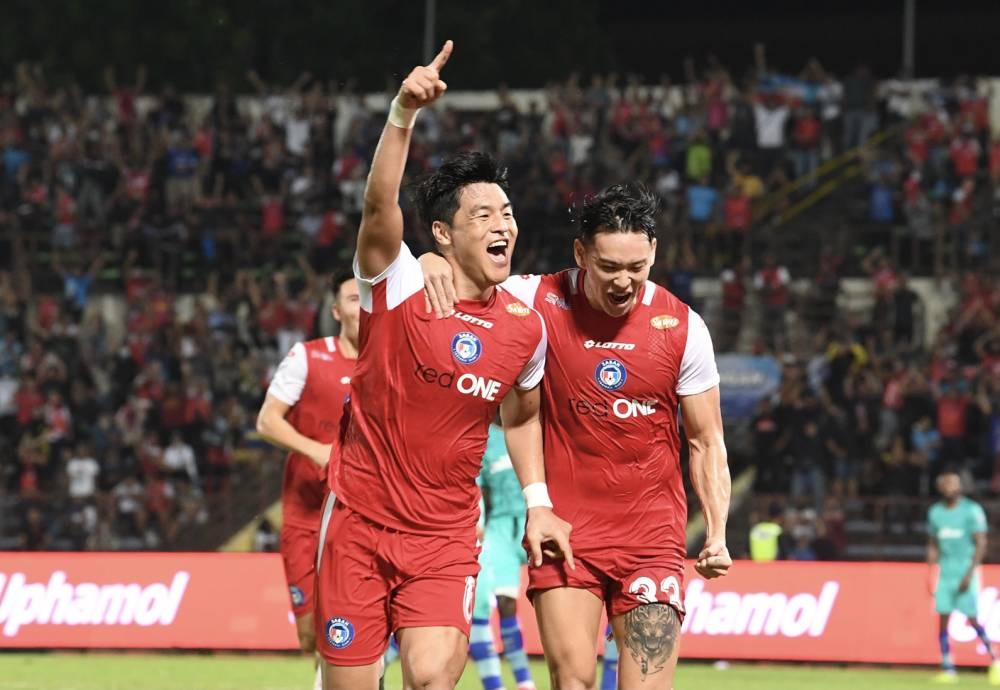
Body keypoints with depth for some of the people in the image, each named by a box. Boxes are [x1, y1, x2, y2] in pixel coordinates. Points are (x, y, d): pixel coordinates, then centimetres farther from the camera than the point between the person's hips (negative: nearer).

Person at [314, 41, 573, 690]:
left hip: (446, 538, 2)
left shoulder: (526, 327, 3)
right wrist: (404, 115, -41)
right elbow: (380, 205, -28)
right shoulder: (398, 285, -8)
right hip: (360, 524, -2)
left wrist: (537, 502, 11)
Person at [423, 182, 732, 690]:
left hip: (652, 534, 0)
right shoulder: (541, 301, -4)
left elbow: (706, 442, 6)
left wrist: (717, 533, -5)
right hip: (564, 530, 0)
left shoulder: (683, 327, -2)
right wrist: (434, 262, -18)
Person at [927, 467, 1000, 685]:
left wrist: (969, 574, -15)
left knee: (973, 619, -7)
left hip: (965, 571, -5)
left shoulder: (972, 510, -6)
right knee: (942, 619, -3)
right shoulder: (935, 512, 10)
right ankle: (948, 669, 0)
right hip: (945, 573, 5)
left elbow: (981, 544, -8)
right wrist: (930, 574, 9)